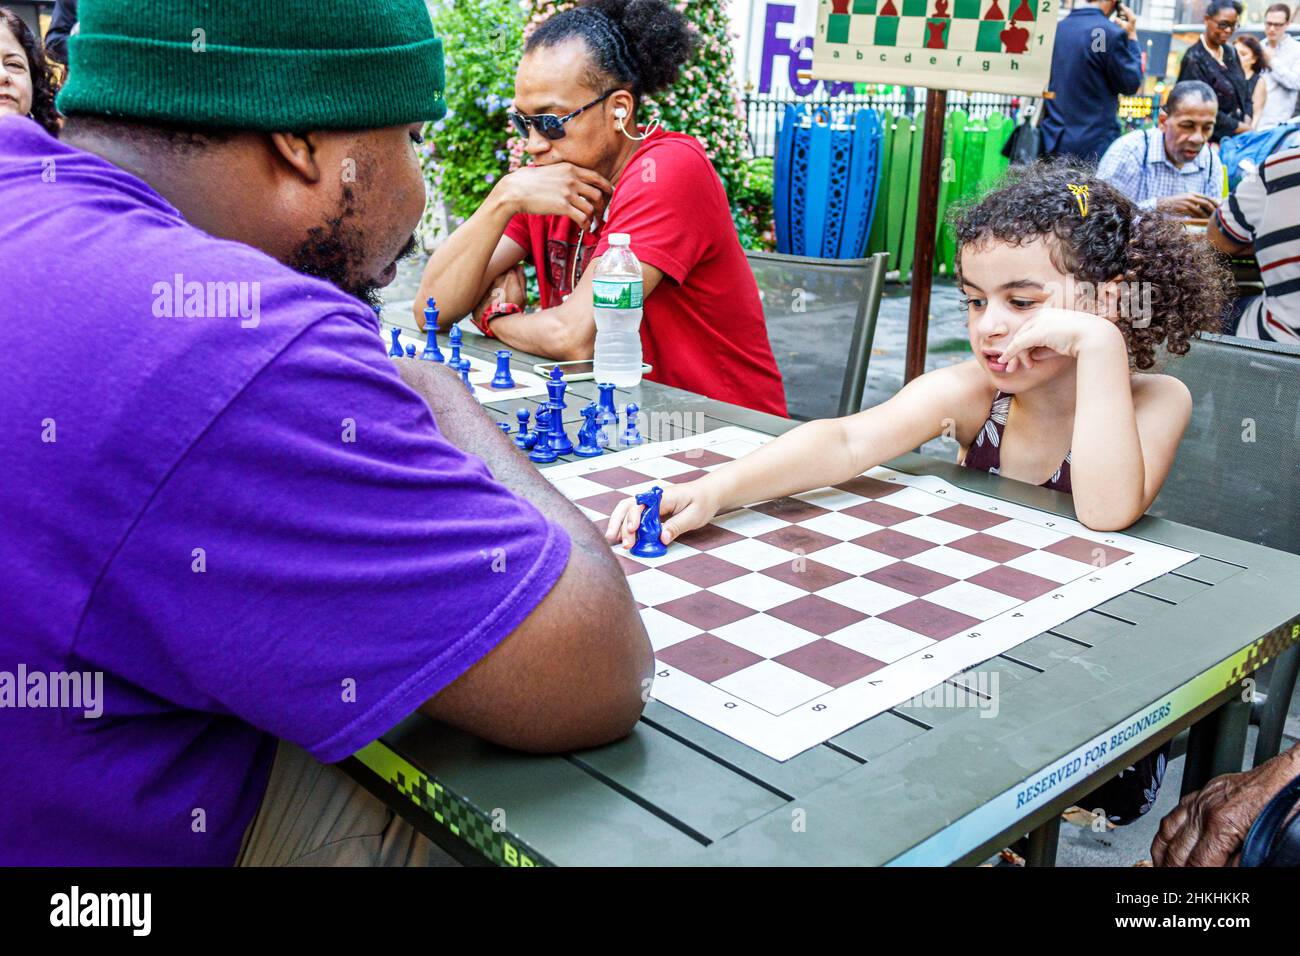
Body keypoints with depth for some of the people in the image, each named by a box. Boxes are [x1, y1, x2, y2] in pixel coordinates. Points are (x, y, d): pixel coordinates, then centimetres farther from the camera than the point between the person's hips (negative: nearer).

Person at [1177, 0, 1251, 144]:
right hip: (1212, 139, -7)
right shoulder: (1194, 60, -12)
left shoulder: (1230, 52, 10)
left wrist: (1247, 125, -2)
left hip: (1237, 137, 7)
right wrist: (1242, 128, -11)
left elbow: (1244, 94, 16)